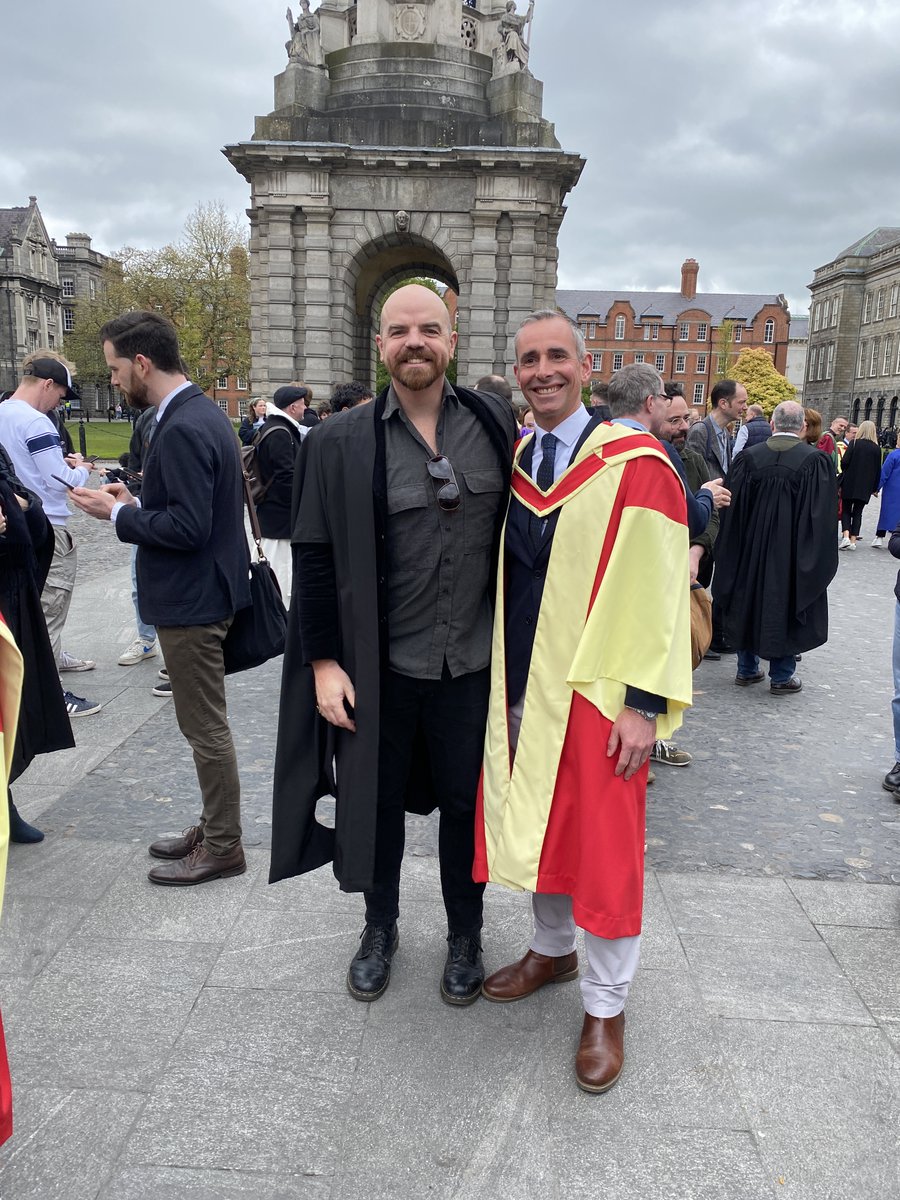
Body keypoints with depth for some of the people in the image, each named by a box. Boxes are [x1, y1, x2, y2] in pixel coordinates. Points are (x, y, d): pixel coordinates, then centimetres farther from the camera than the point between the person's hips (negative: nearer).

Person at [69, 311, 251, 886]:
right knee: (205, 723, 19)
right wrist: (138, 501, 9)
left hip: (193, 600, -10)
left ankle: (223, 847, 17)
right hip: (203, 592, 10)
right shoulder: (201, 411, 11)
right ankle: (215, 827, 33)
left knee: (206, 727, 2)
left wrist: (118, 514, -13)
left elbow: (188, 527, -26)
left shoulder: (183, 429, -21)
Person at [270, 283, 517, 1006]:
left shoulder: (495, 423, -1)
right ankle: (381, 926, 42)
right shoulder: (341, 444, -6)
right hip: (378, 667, -1)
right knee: (378, 801, 16)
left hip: (473, 661, 1)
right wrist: (323, 662, -8)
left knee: (465, 802, 15)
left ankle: (465, 933, 39)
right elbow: (316, 559, -4)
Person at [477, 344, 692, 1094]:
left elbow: (658, 588, -13)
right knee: (538, 825, 18)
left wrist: (646, 702, -16)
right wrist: (500, 678, 10)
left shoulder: (636, 465, -11)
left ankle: (606, 1007, 25)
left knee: (601, 845, 5)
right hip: (521, 683, 6)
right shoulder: (511, 462, 6)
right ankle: (552, 950, 42)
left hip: (595, 688, -5)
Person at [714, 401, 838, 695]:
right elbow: (824, 516, -8)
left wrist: (735, 551, 8)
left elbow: (732, 510, -2)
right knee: (787, 607, 10)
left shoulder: (749, 457, -6)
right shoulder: (816, 461, -11)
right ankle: (781, 676, 15)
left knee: (749, 603, 15)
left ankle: (746, 669, 23)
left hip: (750, 551, 2)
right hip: (794, 556, -2)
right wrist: (817, 558, 3)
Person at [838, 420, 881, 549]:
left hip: (850, 484, -2)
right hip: (866, 487, 2)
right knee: (858, 512, 9)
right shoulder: (876, 448, 2)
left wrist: (843, 476, 6)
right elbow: (878, 470, 6)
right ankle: (853, 540, 5)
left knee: (846, 510, 8)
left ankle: (846, 536, -10)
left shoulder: (854, 443, -6)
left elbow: (845, 462, -13)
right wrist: (875, 488, 14)